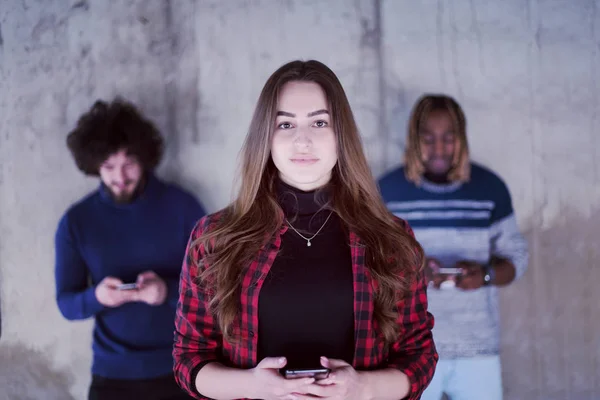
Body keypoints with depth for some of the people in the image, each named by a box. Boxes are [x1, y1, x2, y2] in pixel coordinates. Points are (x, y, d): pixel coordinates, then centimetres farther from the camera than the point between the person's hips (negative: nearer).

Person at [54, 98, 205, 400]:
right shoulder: (76, 221, -2)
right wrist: (95, 297, -21)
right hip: (112, 374, 1)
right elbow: (66, 303, 1)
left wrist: (169, 290, -23)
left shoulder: (182, 206, -6)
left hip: (179, 370, -1)